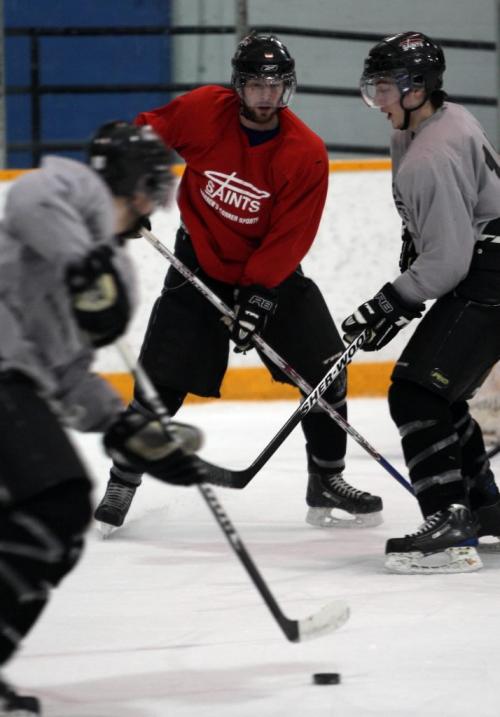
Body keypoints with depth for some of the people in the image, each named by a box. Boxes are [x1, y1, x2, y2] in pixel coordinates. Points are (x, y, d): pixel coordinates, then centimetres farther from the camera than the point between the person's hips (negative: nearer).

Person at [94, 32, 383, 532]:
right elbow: (146, 134, 1)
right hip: (200, 261, -1)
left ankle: (326, 482, 12)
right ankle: (122, 482, 4)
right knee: (163, 378, -9)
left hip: (270, 270, 1)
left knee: (323, 368, -4)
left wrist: (258, 296, -24)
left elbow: (290, 237, -18)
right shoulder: (202, 111, -17)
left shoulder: (306, 154, -17)